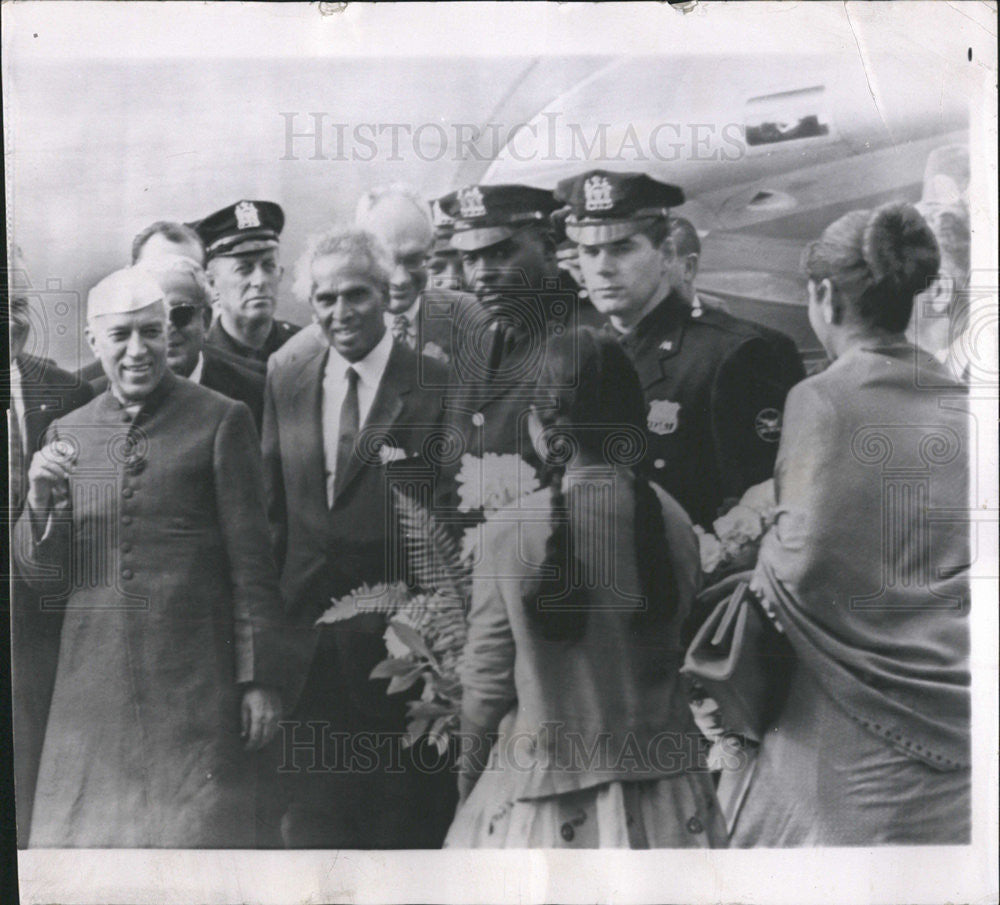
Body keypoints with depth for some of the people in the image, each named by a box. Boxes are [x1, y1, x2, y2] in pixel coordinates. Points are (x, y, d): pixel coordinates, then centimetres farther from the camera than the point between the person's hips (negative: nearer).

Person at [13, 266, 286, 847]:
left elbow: (252, 563, -3)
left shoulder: (221, 421, -2)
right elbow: (41, 578, 11)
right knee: (82, 838, 9)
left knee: (196, 831, 2)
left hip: (195, 687, -3)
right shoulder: (67, 433, 10)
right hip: (92, 686, 4)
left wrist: (260, 678, -5)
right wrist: (42, 499, -7)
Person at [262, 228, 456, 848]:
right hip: (309, 650, 4)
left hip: (401, 651, -4)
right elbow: (273, 512, 12)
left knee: (406, 823, 10)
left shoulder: (437, 385, -7)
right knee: (311, 820, 13)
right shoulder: (285, 385, 9)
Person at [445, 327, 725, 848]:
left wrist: (469, 773, 8)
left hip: (542, 793, -3)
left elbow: (486, 680, -8)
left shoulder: (510, 533, -18)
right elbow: (675, 653, 2)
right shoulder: (673, 522, -9)